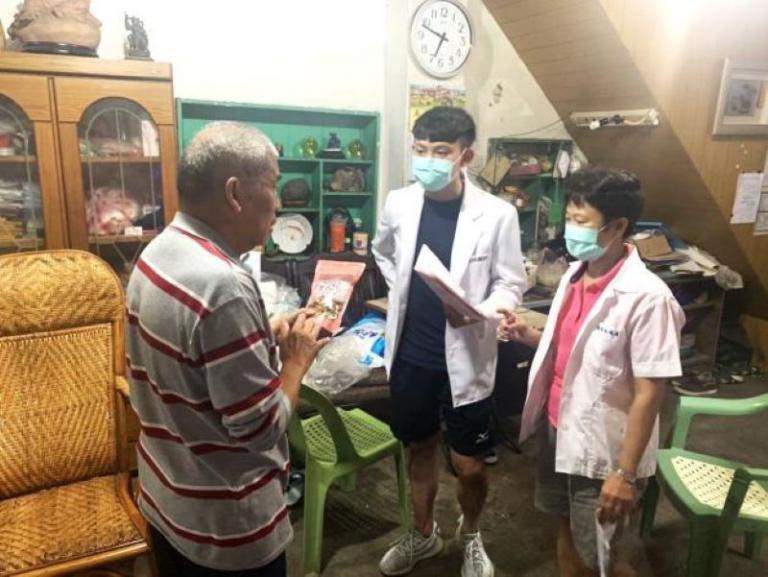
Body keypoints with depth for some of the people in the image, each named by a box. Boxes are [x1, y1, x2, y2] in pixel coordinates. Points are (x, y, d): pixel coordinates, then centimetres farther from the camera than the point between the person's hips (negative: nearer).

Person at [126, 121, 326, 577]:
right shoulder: (223, 285, -31)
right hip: (224, 523, -8)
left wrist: (269, 338, 3)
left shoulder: (159, 252, -1)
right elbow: (260, 428, -27)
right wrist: (297, 360, -12)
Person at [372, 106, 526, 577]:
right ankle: (424, 533, 45)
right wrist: (403, 295, 7)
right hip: (411, 354, 3)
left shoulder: (497, 214, -14)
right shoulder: (399, 204, -3)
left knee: (469, 465, 10)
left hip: (465, 360, -3)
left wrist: (475, 313, -26)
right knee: (422, 448, 21)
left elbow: (511, 285, -8)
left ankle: (471, 535, 41)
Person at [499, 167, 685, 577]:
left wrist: (625, 472, -19)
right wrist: (529, 337, -4)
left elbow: (649, 392, -21)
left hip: (602, 448, -7)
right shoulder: (575, 274, 0)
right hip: (557, 429, 7)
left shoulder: (646, 297, -23)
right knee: (568, 532, 24)